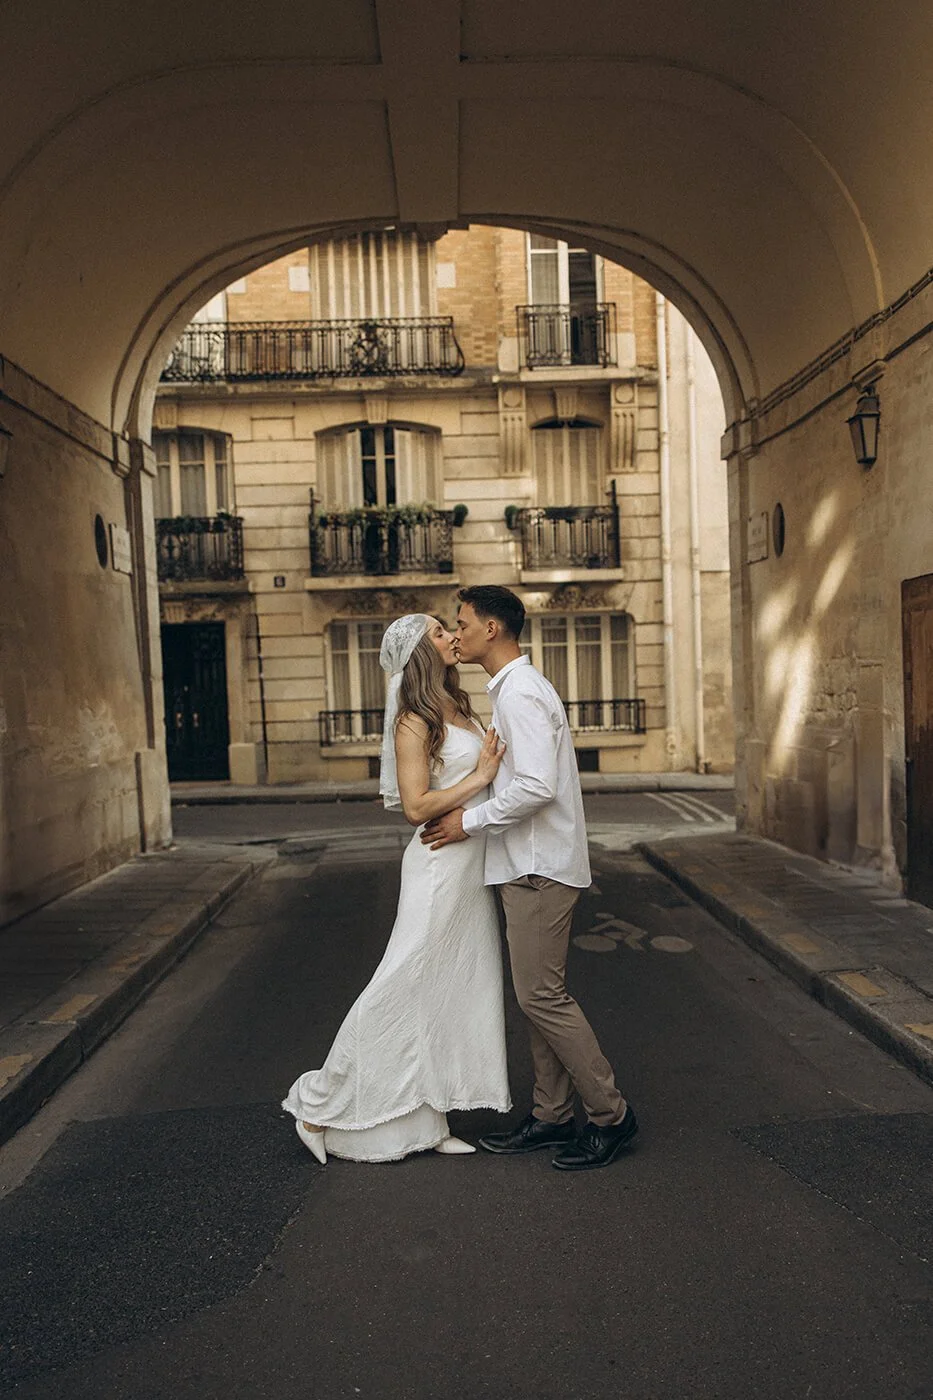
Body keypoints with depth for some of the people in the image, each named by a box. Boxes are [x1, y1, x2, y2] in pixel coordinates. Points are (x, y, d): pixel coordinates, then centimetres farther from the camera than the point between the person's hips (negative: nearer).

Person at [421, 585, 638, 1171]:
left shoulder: (520, 693, -17)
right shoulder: (516, 688, 16)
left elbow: (536, 787, -26)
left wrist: (469, 821, -16)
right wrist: (468, 811, 15)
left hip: (539, 867, -11)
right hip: (530, 864, 11)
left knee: (542, 995, -4)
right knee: (540, 994, 14)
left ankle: (610, 1115, 8)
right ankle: (553, 1115, 25)